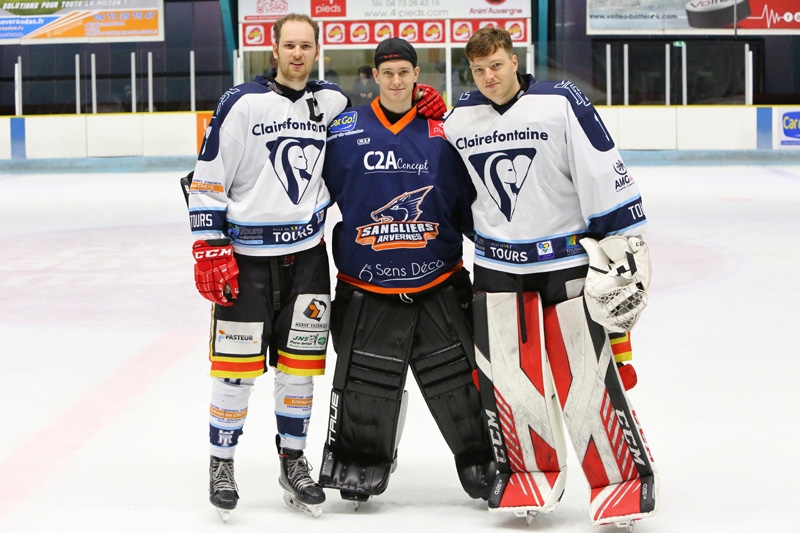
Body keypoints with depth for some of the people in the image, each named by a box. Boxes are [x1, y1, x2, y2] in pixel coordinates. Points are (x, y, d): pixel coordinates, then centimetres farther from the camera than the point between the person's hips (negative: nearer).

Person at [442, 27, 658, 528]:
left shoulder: (561, 102, -13)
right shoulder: (457, 120, 3)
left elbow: (604, 172, -13)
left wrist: (621, 240, -14)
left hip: (568, 256, -4)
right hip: (498, 262, 4)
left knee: (586, 370, -6)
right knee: (501, 368, 1)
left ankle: (625, 478, 5)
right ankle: (532, 472, 18)